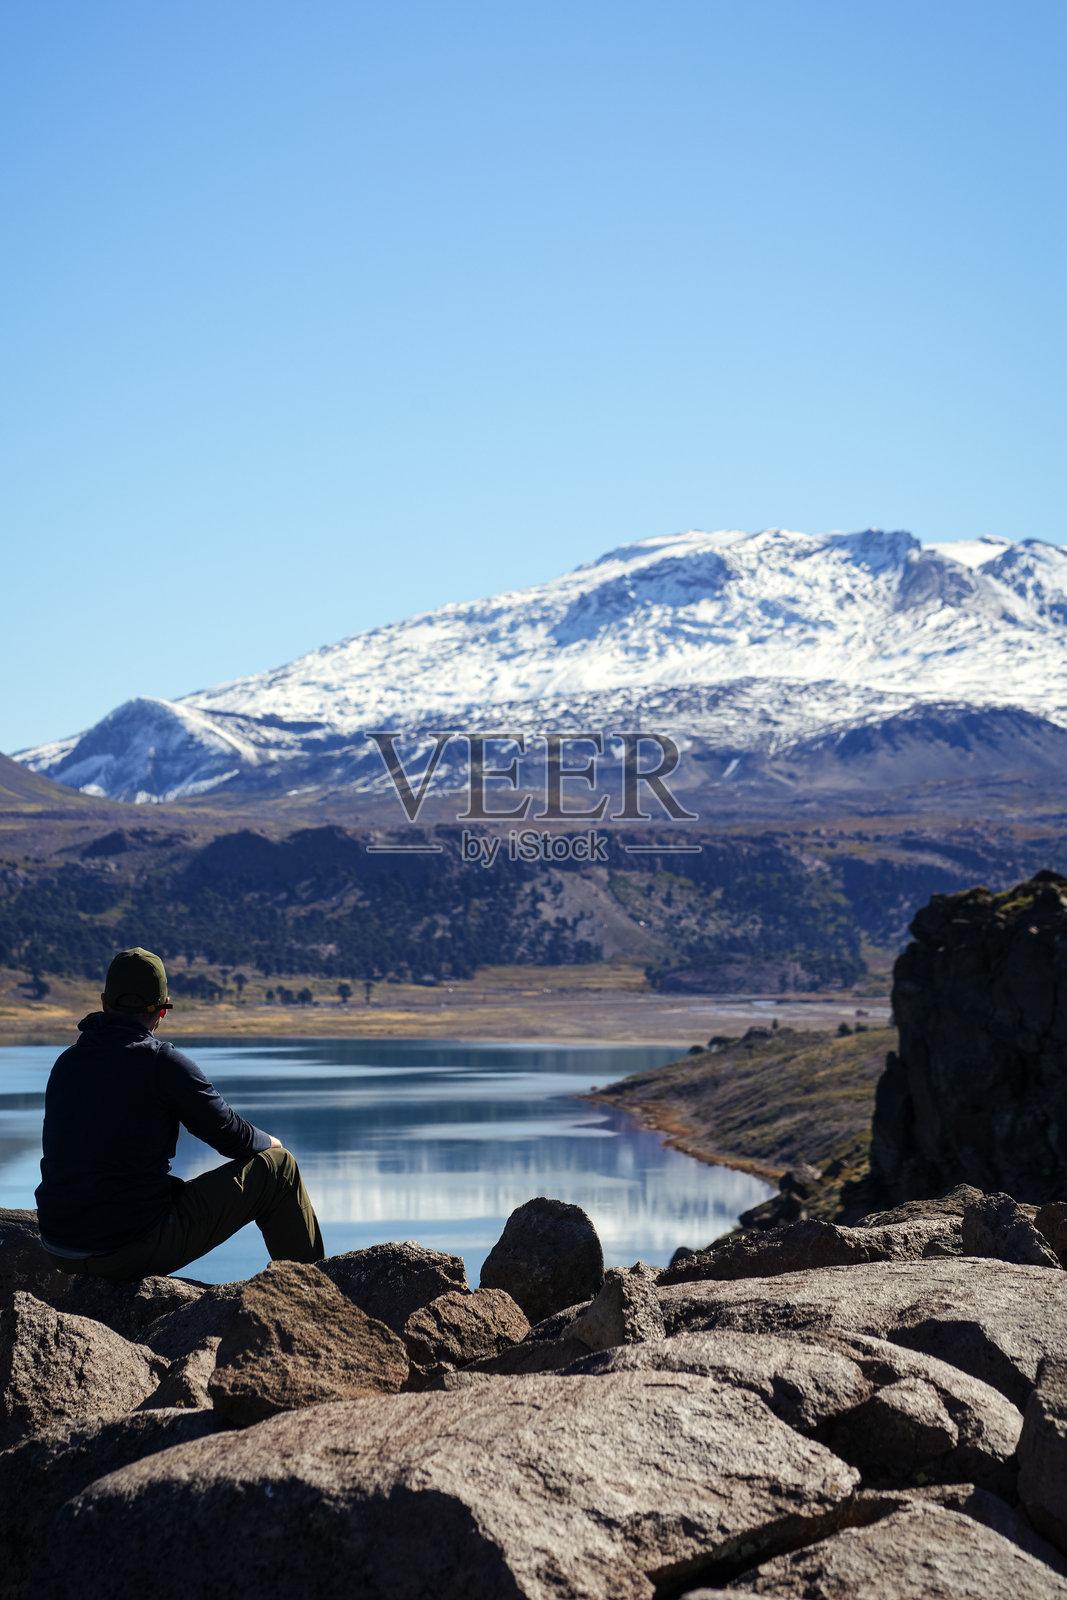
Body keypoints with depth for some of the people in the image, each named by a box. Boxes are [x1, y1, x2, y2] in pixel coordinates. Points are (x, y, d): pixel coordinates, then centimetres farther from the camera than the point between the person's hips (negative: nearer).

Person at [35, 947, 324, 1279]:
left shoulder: (66, 1064, 8)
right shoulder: (164, 1063, -11)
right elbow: (231, 1136, -2)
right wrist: (270, 1142, 22)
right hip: (134, 1249, -7)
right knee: (276, 1168, 7)